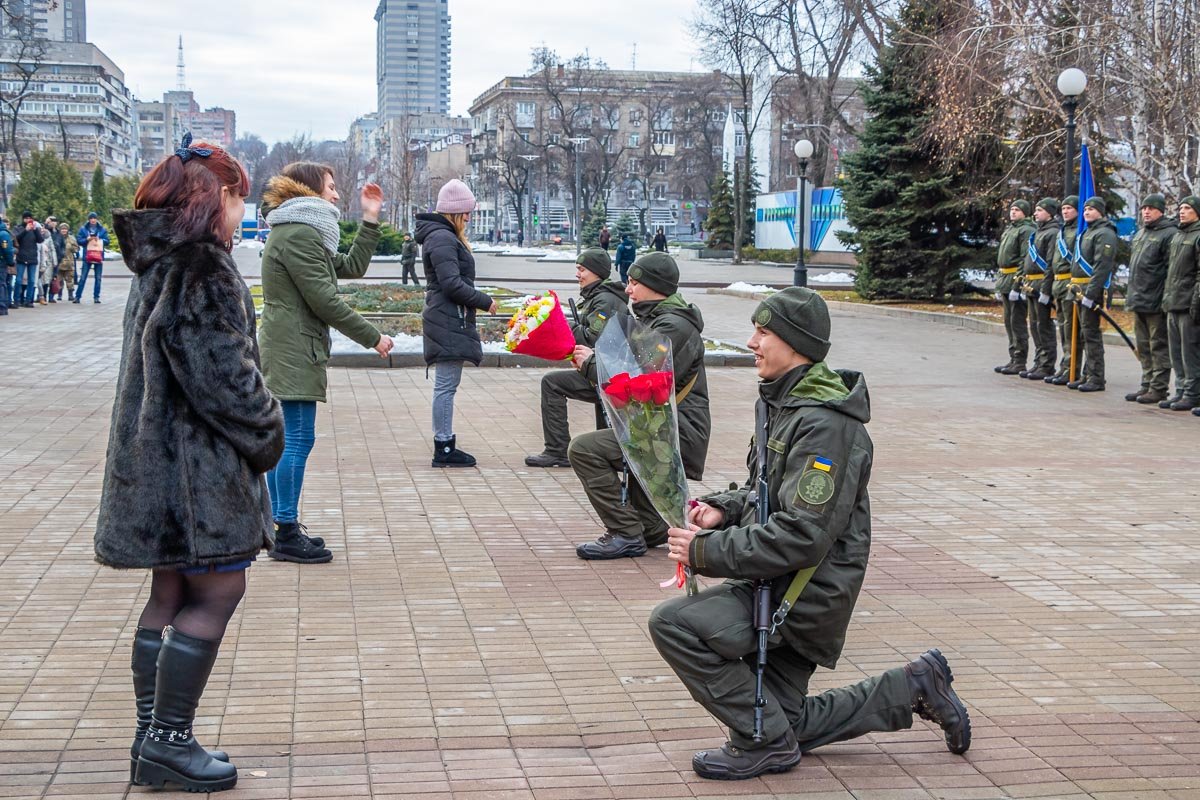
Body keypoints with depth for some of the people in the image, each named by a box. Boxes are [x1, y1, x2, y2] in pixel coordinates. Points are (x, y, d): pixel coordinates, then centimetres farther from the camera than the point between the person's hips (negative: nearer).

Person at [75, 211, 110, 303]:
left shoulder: (102, 229, 7)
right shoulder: (83, 229, 4)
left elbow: (107, 241, 6)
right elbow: (79, 240, 0)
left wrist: (99, 240, -11)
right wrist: (87, 239, -15)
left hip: (99, 256, 2)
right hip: (87, 256, -2)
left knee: (98, 278, 4)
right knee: (83, 277, -3)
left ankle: (96, 297, 10)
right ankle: (77, 296, 0)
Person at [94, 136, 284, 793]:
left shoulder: (156, 260, 15)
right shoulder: (198, 265, -16)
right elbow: (220, 369, -21)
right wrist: (265, 435, -9)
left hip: (158, 455, 10)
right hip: (199, 459, -10)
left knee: (172, 592, 14)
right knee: (217, 591, -4)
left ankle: (153, 738, 20)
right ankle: (167, 743, -1)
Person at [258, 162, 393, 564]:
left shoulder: (301, 233, 20)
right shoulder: (298, 235, -14)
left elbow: (352, 267, 21)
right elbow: (324, 300, -18)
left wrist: (371, 220, 16)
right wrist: (372, 338, -12)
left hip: (287, 350, 11)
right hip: (295, 350, -11)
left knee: (286, 439, 13)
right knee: (298, 440, -9)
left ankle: (282, 529, 18)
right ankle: (287, 534, -6)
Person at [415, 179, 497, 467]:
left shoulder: (444, 236, 19)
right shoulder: (443, 239, -15)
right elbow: (452, 284, -21)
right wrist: (485, 302, -12)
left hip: (447, 321, 11)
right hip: (449, 322, -11)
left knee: (446, 384, 13)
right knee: (446, 385, -7)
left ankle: (445, 444, 18)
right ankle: (444, 448, -3)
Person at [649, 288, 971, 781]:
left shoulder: (824, 424, -23)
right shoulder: (785, 402, 9)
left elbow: (802, 536, -29)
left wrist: (708, 552, -23)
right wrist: (724, 509, 1)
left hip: (804, 595, -10)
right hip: (780, 587, 10)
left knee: (673, 624, -22)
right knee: (785, 724, 18)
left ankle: (762, 742, -8)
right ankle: (913, 689, 26)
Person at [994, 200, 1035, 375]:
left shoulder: (1026, 231, -10)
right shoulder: (1008, 231, 19)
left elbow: (1025, 260, -17)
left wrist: (1016, 286, -22)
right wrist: (999, 285, 18)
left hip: (1017, 279, -9)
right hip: (1004, 280, 9)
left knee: (1017, 322, -7)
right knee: (1009, 321, 12)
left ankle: (1020, 362, -4)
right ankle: (1013, 359, 19)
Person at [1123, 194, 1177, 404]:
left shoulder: (1169, 234, -10)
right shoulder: (1140, 234, 18)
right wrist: (1130, 295, 21)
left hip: (1156, 303, -9)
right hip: (1138, 301, 9)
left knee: (1159, 346, -3)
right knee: (1143, 347, 14)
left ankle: (1159, 388, 1)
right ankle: (1147, 385, 21)